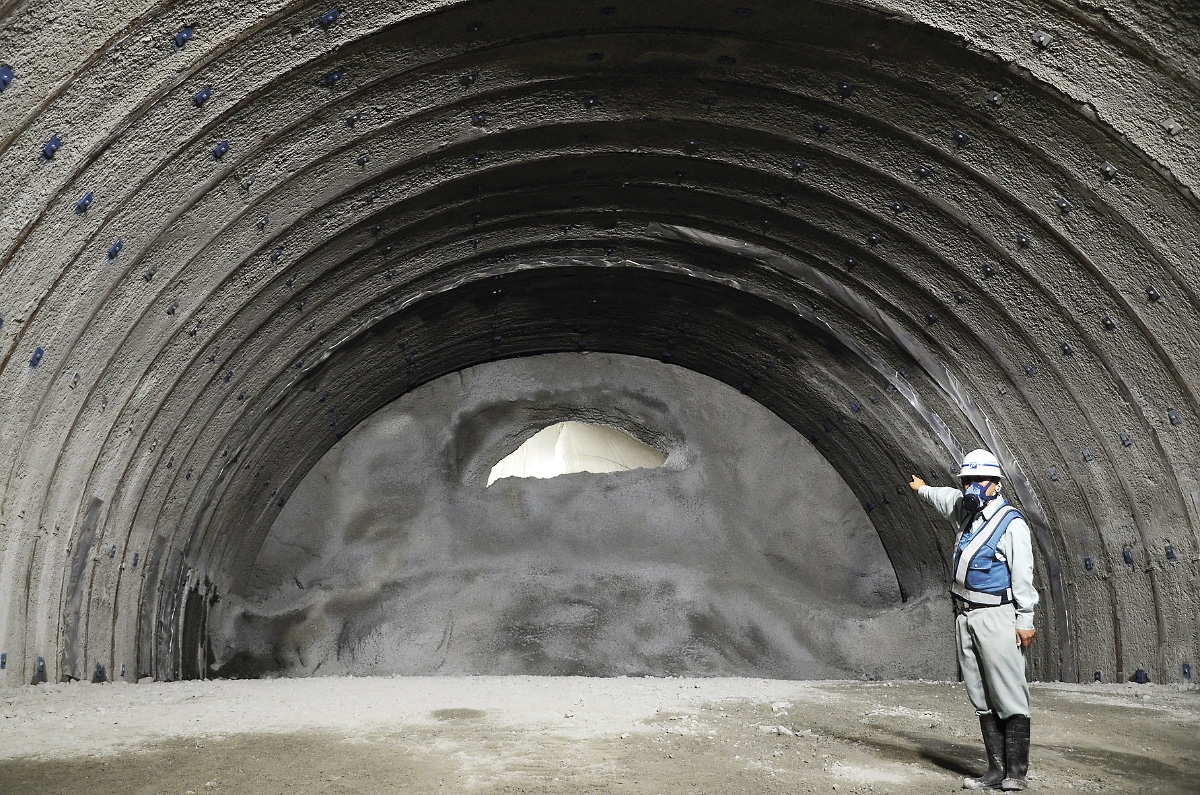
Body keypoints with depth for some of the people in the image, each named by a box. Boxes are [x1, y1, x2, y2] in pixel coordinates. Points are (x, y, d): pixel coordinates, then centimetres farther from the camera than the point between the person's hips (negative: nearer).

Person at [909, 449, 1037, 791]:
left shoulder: (1011, 523, -10)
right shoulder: (967, 512, 12)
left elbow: (1022, 576, -12)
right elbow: (946, 497, 36)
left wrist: (1025, 621, -14)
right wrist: (923, 489, 54)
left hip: (997, 617, -8)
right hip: (965, 616, 8)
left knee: (1009, 695, -8)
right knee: (981, 698, 6)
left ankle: (1016, 772, -4)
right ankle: (996, 769, 10)